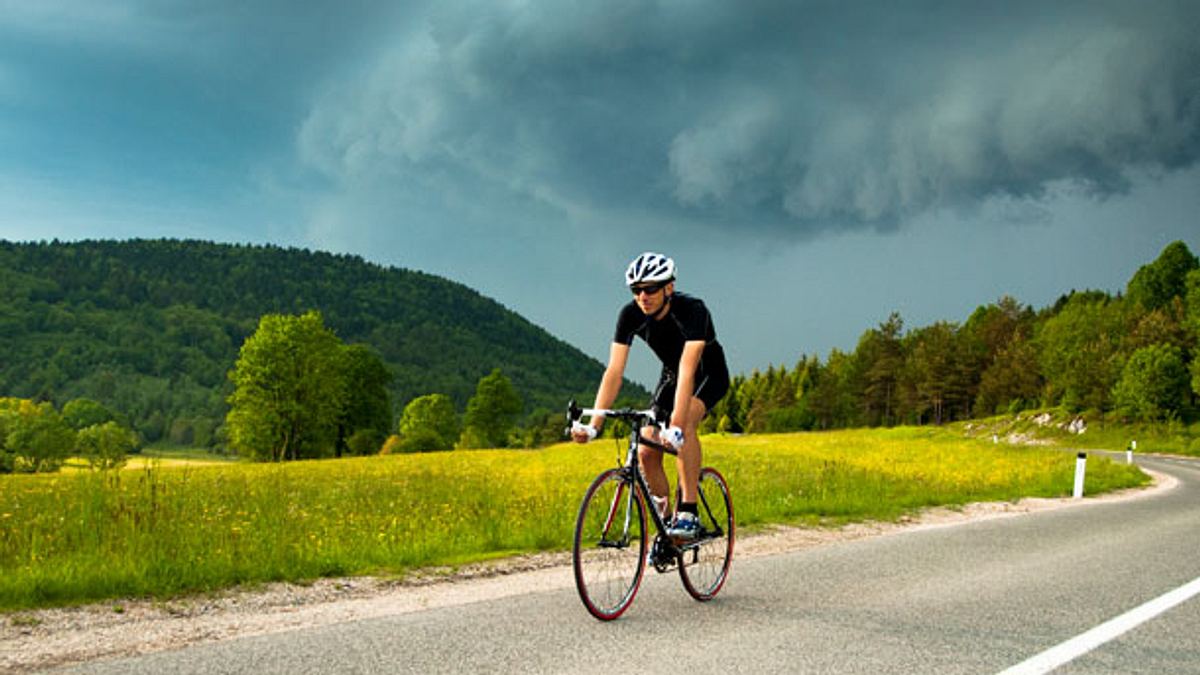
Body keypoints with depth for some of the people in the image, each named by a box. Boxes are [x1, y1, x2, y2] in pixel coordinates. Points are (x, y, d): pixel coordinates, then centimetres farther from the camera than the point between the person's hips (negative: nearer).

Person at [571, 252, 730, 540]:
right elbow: (614, 371, -27)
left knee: (685, 422, -35)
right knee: (646, 452, -10)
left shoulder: (692, 310, -35)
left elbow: (687, 372, -45)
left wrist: (676, 427, -56)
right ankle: (665, 522, 10)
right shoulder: (630, 315, -22)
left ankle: (687, 513, -29)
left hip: (709, 375, -5)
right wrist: (593, 425, -38)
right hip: (671, 375, 5)